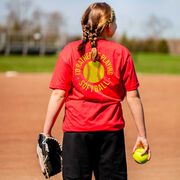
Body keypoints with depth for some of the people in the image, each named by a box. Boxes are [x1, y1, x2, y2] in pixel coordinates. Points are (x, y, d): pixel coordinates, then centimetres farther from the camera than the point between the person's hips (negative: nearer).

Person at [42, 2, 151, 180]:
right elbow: (133, 97, 1)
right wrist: (142, 135, 6)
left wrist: (46, 133, 0)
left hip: (76, 131, 0)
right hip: (111, 131, 0)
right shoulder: (121, 53, 2)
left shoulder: (70, 51, 2)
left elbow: (58, 95, -3)